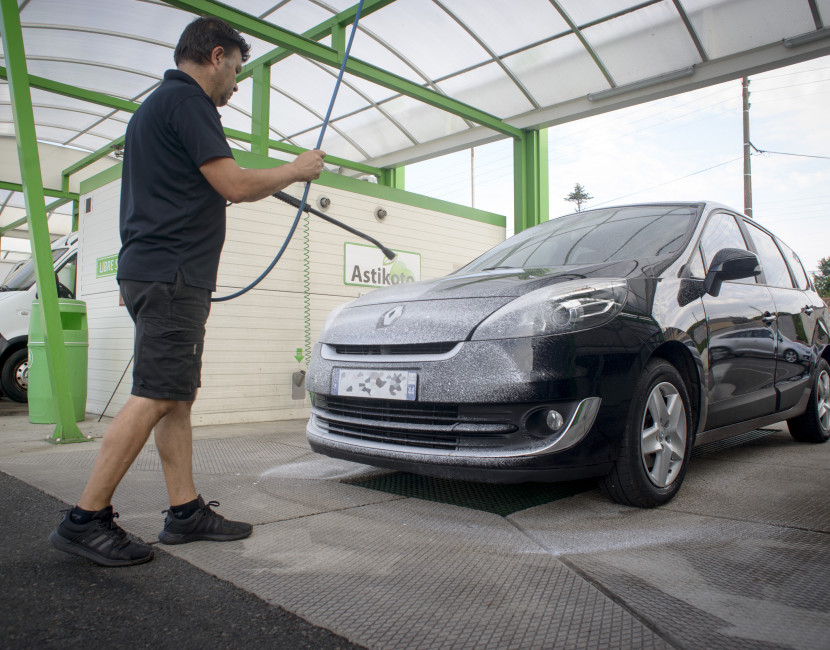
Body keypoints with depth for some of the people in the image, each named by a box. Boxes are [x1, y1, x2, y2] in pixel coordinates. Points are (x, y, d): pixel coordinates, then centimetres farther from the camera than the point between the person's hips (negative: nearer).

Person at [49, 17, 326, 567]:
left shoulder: (156, 105, 25)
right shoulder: (187, 100, -7)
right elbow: (235, 185, -15)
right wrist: (297, 170, -1)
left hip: (156, 272, 11)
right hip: (171, 273, -11)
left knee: (178, 398, 8)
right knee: (155, 399, -11)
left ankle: (186, 510, 12)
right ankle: (86, 520, -4)